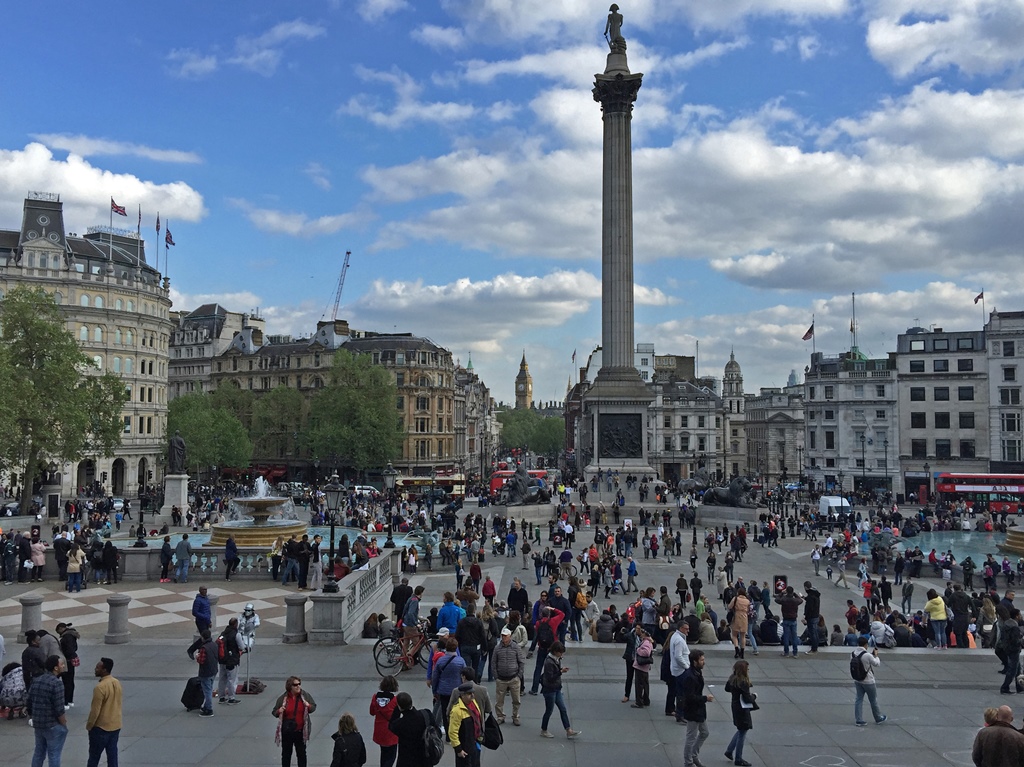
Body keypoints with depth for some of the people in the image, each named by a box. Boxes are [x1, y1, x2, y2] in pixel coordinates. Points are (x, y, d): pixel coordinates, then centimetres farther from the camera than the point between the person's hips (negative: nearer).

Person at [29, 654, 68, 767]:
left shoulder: (37, 681, 5)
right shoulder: (57, 683, -20)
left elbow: (30, 704, 10)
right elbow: (59, 709, -20)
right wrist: (64, 725, -7)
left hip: (37, 724, 8)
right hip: (53, 725, -8)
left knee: (38, 752, 20)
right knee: (54, 755, 4)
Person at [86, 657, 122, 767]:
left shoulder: (100, 687, -23)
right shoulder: (117, 683, 2)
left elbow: (95, 710, -18)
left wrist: (89, 726, -4)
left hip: (101, 727, -7)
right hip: (116, 726, 7)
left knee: (94, 755, 10)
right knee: (112, 754, 12)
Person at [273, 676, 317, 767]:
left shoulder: (305, 695, -6)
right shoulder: (283, 698, -9)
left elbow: (313, 707, 4)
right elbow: (274, 712, 0)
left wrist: (308, 706, -18)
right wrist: (279, 711, -22)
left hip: (300, 730, 1)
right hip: (287, 731, -1)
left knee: (301, 753, 14)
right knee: (286, 753, 14)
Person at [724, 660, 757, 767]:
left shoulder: (732, 679, -1)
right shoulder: (744, 683, -27)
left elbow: (727, 689, 16)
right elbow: (747, 700, -23)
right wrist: (754, 696, -5)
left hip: (735, 707, 8)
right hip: (742, 710, -8)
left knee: (740, 731, 26)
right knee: (742, 733, 6)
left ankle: (729, 751, 31)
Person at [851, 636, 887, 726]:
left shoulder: (853, 654, -5)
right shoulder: (867, 655, -25)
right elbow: (877, 664, -12)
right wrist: (876, 655, 3)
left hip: (857, 681, 5)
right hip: (868, 681, -5)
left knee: (859, 699, 10)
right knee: (873, 700, 14)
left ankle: (859, 720, 11)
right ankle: (878, 718, 31)